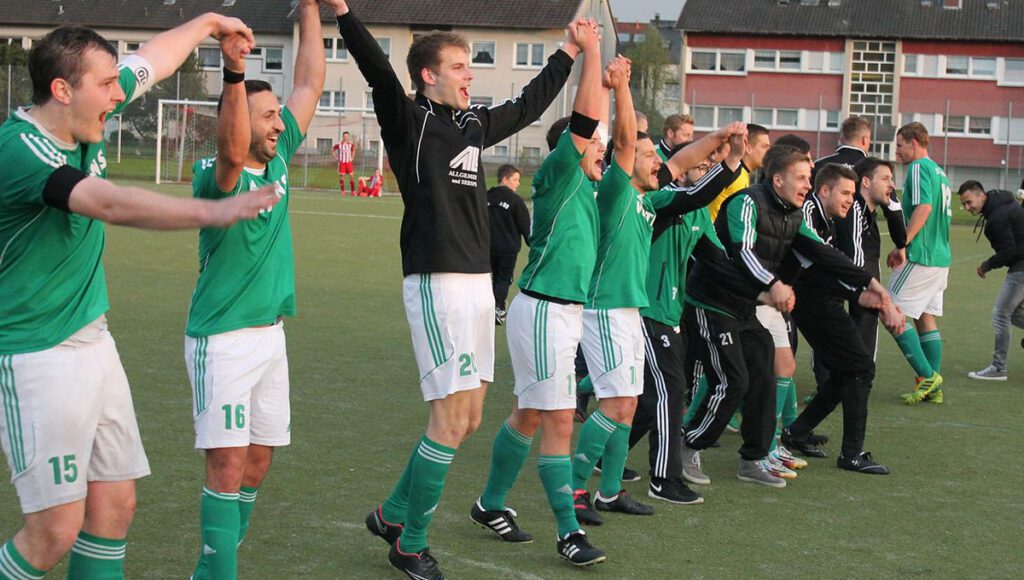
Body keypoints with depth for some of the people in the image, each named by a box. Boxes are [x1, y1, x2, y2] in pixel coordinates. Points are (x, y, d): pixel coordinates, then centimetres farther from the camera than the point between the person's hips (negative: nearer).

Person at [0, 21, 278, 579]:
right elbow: (112, 204, -35)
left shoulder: (84, 121, 4)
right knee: (57, 530, -9)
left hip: (93, 340, 9)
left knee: (114, 506, 7)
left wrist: (209, 22, 32)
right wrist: (215, 211, -42)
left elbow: (151, 59, 21)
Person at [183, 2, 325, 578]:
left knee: (258, 462, 11)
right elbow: (232, 152, -36)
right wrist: (235, 75, -49)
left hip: (272, 333, 7)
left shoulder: (278, 159, 7)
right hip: (223, 338, -7)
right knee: (228, 464, -9)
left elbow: (310, 84, 10)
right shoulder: (215, 175, -12)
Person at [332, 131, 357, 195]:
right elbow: (332, 151, 3)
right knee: (341, 176, -3)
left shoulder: (351, 144, 2)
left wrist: (352, 158, 10)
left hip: (349, 162, 2)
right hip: (341, 162, -2)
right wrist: (336, 158, -3)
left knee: (351, 176, -3)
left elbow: (353, 150, 22)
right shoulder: (338, 144, -8)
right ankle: (342, 191, 5)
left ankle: (353, 191, 1)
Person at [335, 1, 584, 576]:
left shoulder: (474, 124, 16)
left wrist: (568, 52, 41)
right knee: (451, 419, -7)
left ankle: (394, 513, 27)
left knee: (467, 419, 11)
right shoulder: (409, 121, -5)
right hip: (436, 283, -8)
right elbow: (378, 71, -21)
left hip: (478, 282, 8)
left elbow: (529, 105, 31)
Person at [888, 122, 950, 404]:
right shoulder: (939, 171, 18)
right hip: (940, 257, 10)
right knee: (926, 317, 12)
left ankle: (927, 375, -9)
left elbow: (923, 207, -23)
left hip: (920, 258, -9)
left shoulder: (919, 168, -10)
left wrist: (902, 245, -22)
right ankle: (933, 387, 12)